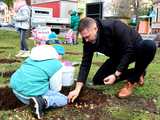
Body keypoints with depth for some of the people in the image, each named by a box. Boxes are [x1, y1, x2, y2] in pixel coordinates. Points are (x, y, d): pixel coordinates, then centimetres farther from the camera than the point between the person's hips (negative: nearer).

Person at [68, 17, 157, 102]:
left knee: (149, 45, -40)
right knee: (98, 80, -4)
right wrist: (77, 89, -24)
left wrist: (116, 75, -33)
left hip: (134, 49, -5)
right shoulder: (88, 41, -17)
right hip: (118, 56, 6)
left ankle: (133, 80, -16)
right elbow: (85, 63, -17)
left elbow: (128, 51, -31)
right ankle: (136, 74, 6)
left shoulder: (115, 27, -35)